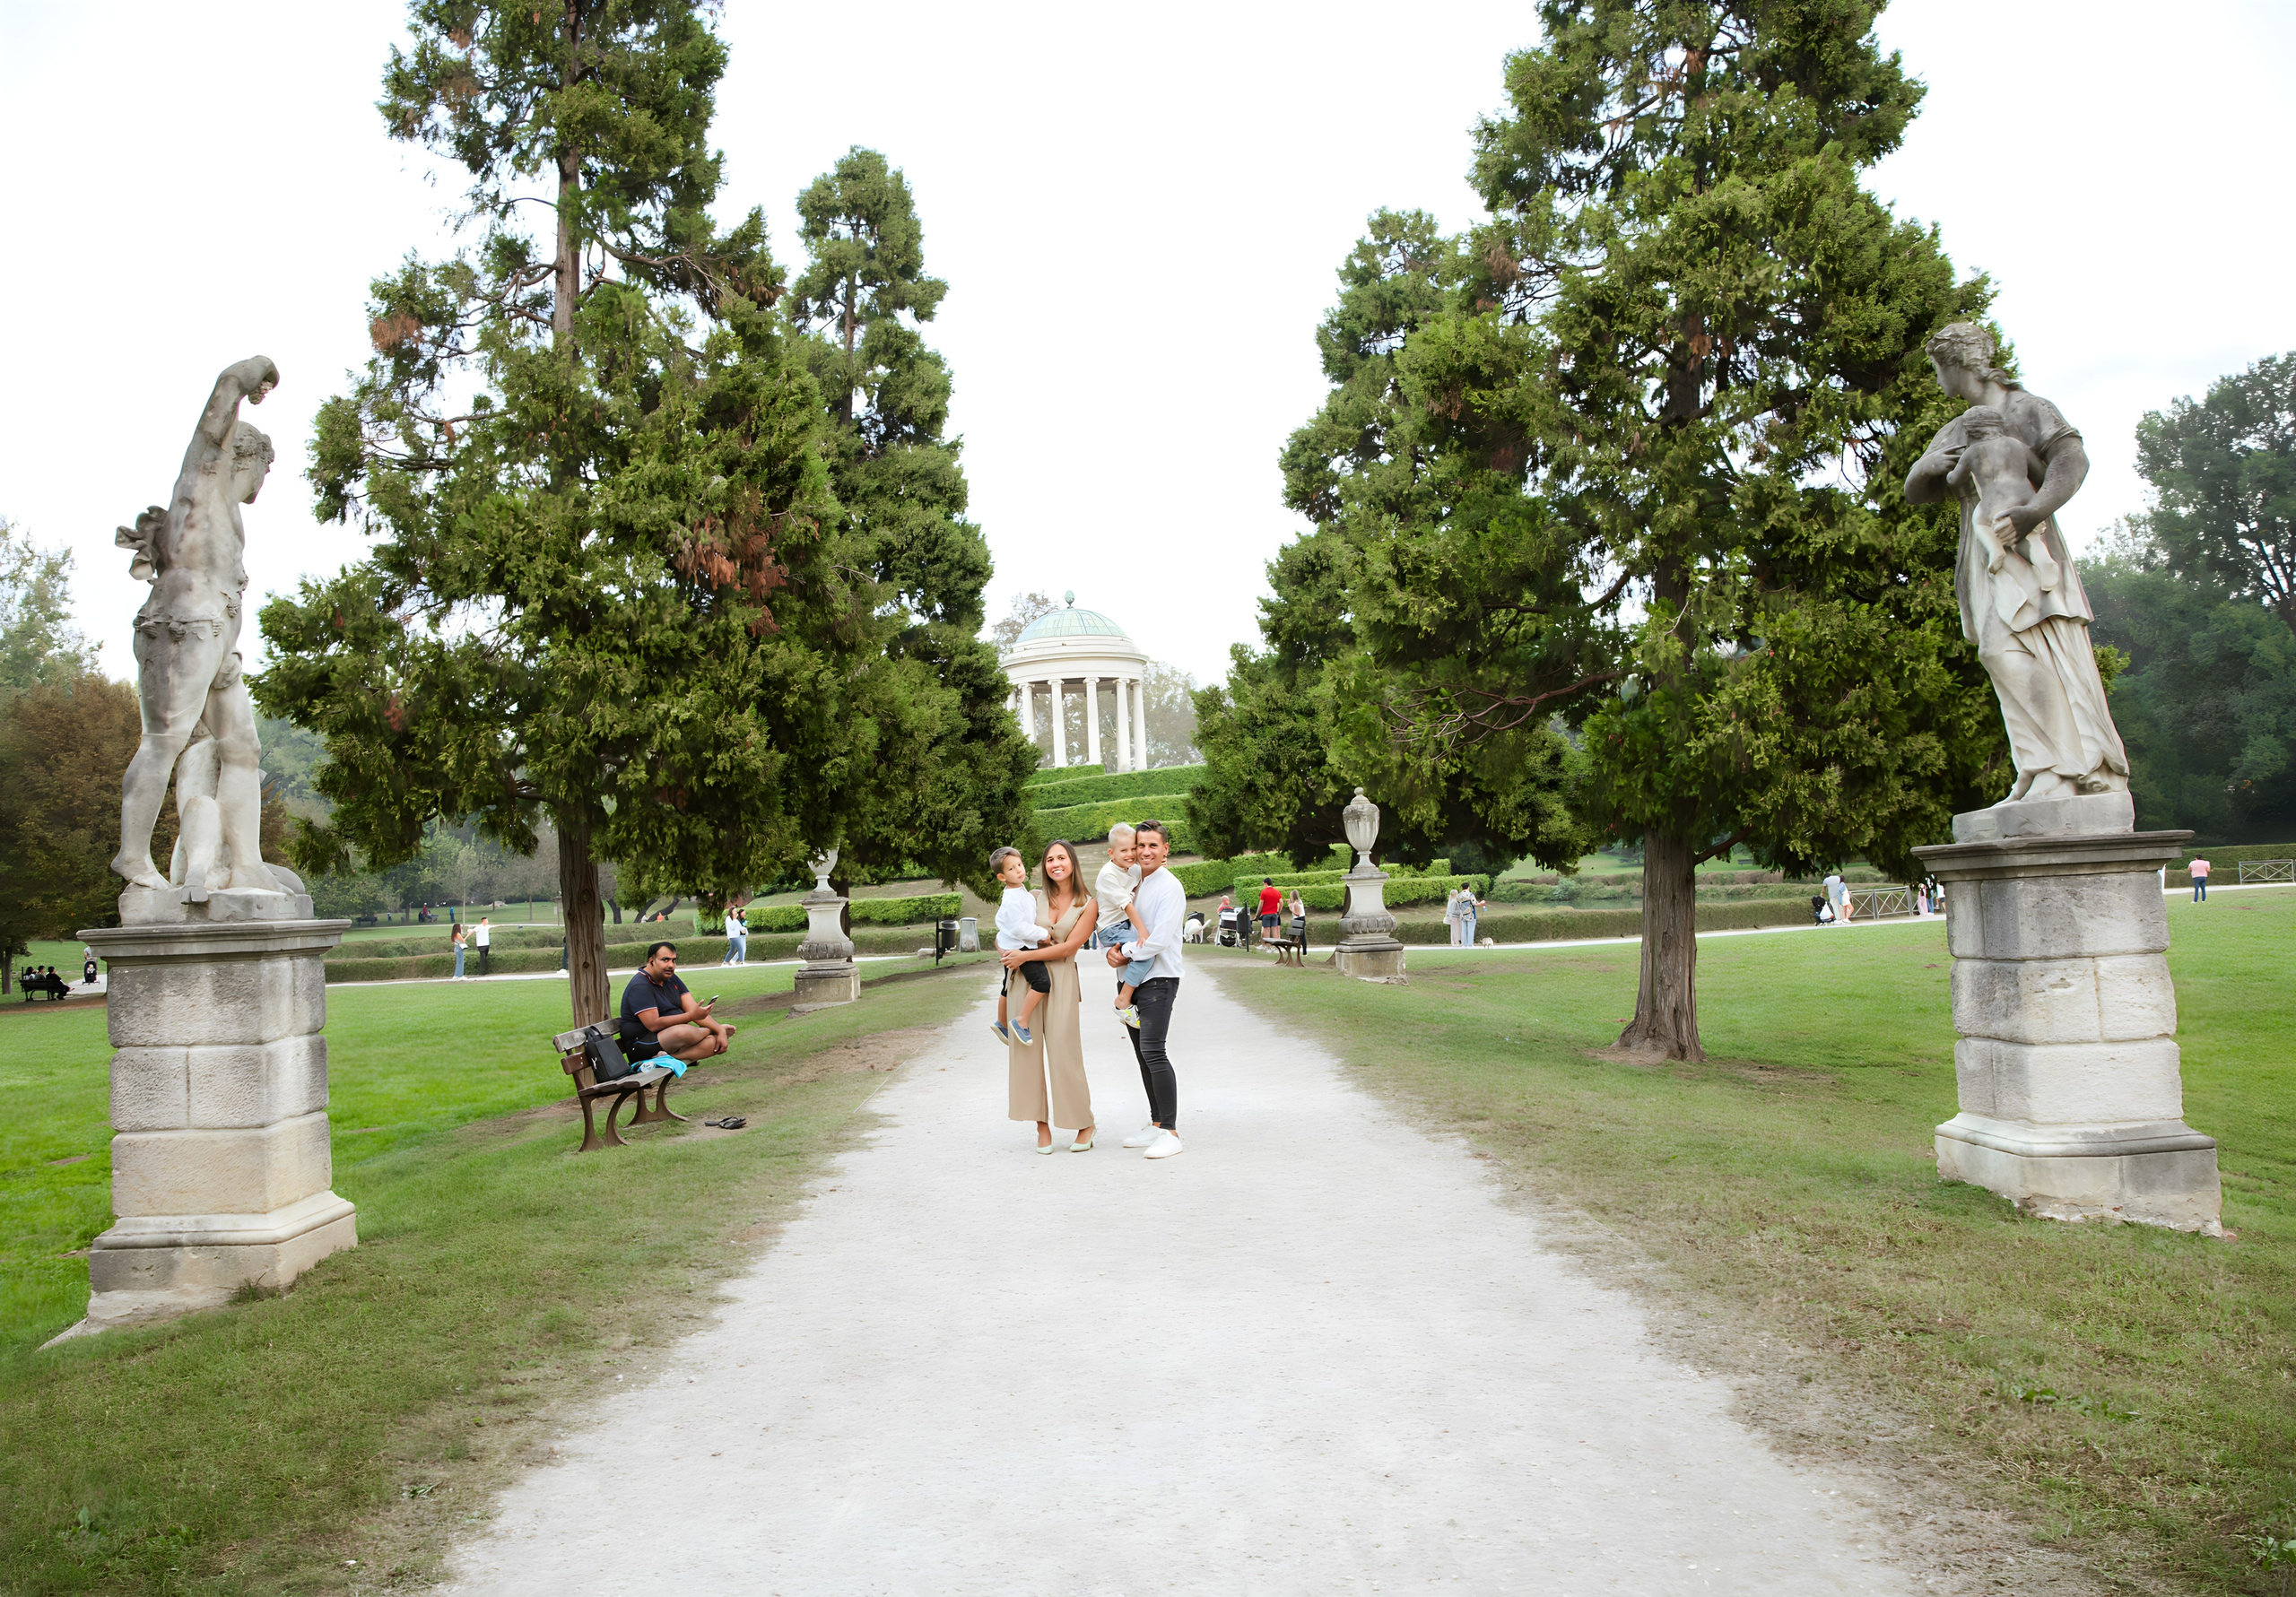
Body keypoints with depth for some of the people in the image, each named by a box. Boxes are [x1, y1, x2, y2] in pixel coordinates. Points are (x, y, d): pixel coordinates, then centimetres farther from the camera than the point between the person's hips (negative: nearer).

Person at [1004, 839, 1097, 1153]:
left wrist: (1025, 955, -12)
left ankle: (1085, 1125, 12)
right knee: (1027, 1050, -2)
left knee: (1064, 1054, -5)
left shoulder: (1088, 905, 2)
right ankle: (1042, 1126, 6)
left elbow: (1068, 947, -6)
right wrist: (1008, 952, -4)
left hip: (1062, 979, -3)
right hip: (1027, 975, 3)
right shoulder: (1035, 899, 11)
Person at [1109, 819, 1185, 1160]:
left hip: (1159, 980, -8)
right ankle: (1155, 1124, 23)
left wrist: (1126, 954, -9)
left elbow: (1159, 940, -20)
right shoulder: (1133, 884, 13)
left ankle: (1170, 1132, -14)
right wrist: (1111, 951, -3)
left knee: (1153, 1050, -17)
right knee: (1141, 1053, 12)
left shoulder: (1170, 887, -12)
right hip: (1134, 980, 8)